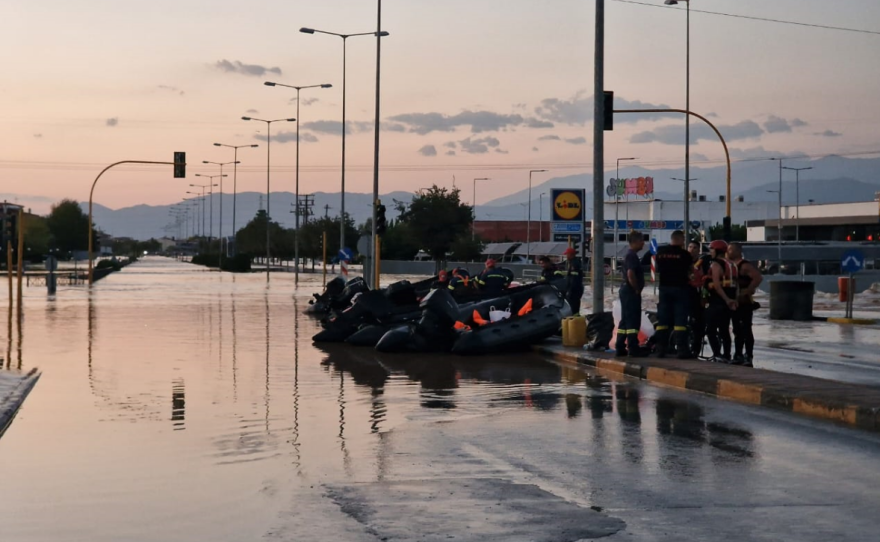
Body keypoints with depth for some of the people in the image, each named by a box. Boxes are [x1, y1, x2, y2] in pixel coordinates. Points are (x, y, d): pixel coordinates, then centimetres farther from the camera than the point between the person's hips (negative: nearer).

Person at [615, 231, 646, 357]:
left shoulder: (630, 255, 18)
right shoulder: (632, 256, -14)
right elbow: (631, 274, -26)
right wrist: (637, 290, -17)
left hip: (626, 291, 10)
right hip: (631, 292, -10)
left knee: (625, 320, 11)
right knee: (633, 320, -9)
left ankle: (620, 348, 12)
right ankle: (633, 348, -10)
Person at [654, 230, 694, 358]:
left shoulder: (660, 252, 3)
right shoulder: (684, 254, -9)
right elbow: (691, 270, 1)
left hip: (664, 287, 4)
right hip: (680, 288, -4)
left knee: (663, 319, 7)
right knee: (680, 319, -4)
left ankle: (661, 349, 6)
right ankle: (682, 350, -9)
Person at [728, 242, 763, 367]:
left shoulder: (745, 266, -12)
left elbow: (759, 278, -23)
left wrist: (747, 291, -21)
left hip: (745, 303, -9)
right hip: (734, 303, 9)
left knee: (746, 330, -7)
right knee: (737, 330, 12)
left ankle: (749, 358, -5)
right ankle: (738, 356, 18)